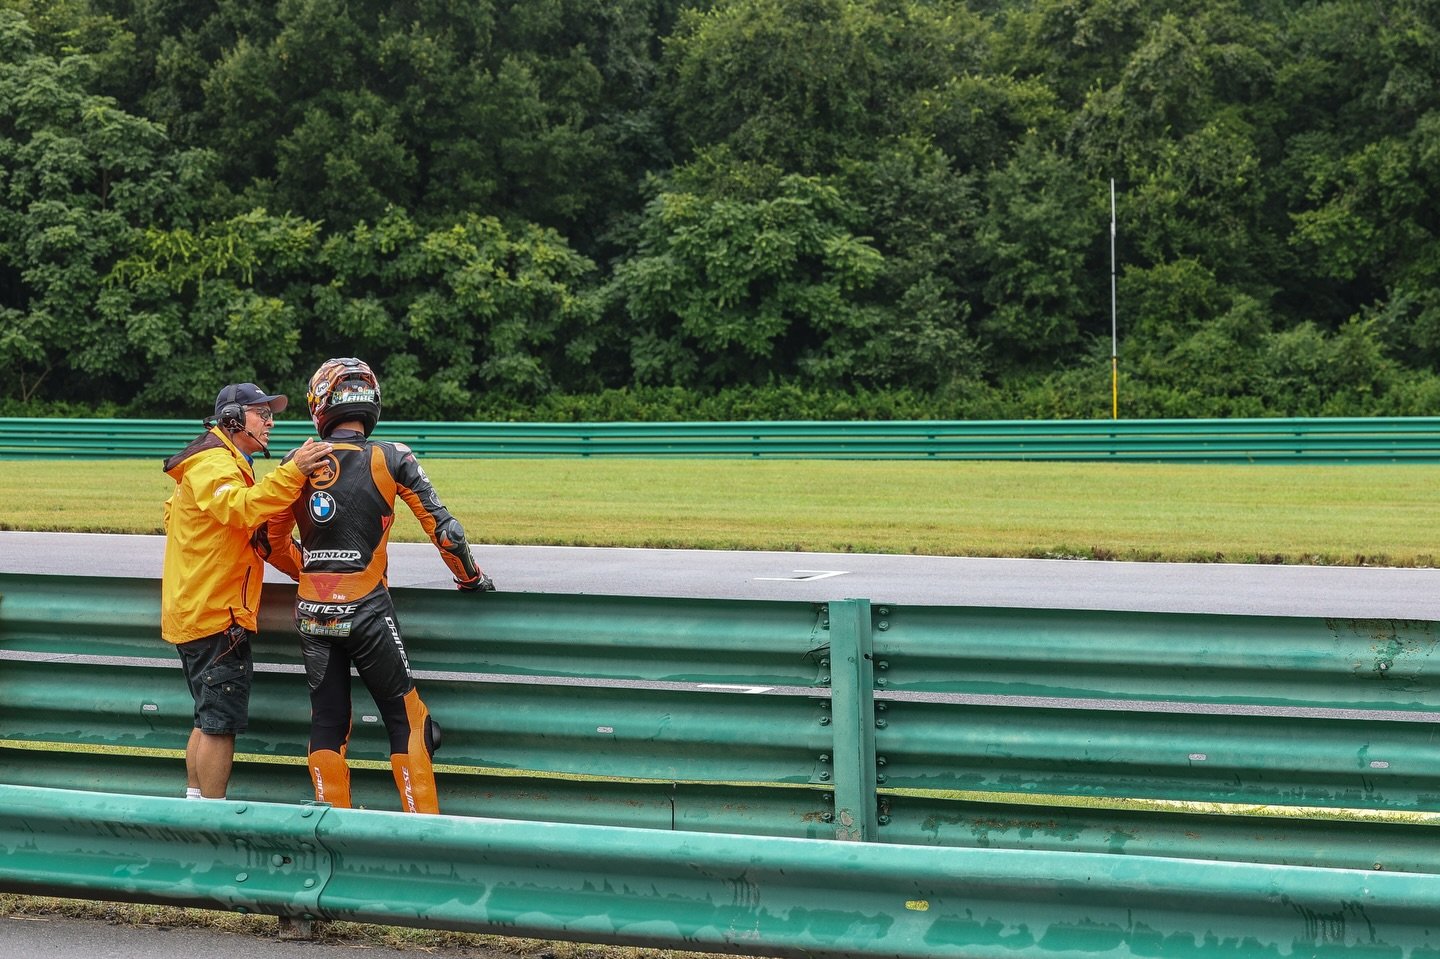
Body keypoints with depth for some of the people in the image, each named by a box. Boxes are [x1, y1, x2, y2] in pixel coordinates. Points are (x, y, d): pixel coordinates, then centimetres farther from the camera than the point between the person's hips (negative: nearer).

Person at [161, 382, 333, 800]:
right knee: (221, 722, -7)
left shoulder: (224, 464, 20)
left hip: (194, 612, 11)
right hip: (215, 614, -11)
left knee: (209, 719, 17)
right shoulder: (213, 463, -14)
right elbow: (240, 507, -35)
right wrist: (293, 472, -43)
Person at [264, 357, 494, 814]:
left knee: (326, 720, 12)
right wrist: (471, 578, 11)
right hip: (367, 612, -3)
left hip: (311, 614, 3)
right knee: (405, 719, 6)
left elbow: (276, 544, 11)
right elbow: (443, 529, -5)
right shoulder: (391, 458, -5)